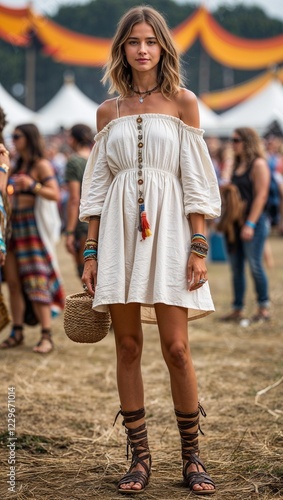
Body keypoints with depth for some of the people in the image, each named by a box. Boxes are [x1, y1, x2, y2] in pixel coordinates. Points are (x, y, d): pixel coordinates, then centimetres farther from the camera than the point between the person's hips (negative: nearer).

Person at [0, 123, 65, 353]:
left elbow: (55, 194, -16)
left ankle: (47, 336, -6)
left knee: (36, 282, -9)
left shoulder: (41, 165, -6)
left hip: (33, 226, -7)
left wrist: (32, 185, -29)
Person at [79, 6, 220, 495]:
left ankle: (191, 458, 9)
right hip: (119, 233, 3)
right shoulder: (108, 111, 11)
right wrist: (91, 252, 6)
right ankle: (140, 457, 12)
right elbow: (97, 185, 12)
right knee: (128, 347, 3)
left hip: (168, 230, -2)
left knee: (176, 348, -5)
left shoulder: (182, 102, 4)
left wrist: (198, 247, -6)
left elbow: (195, 179, 1)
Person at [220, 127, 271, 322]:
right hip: (236, 223, 8)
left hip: (254, 222, -8)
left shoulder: (258, 164, -7)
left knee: (255, 265, -5)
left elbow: (261, 195, -14)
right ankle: (237, 310, 11)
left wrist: (250, 224, -19)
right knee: (236, 267, 7)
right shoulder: (237, 165, 16)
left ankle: (264, 308, 6)